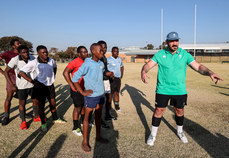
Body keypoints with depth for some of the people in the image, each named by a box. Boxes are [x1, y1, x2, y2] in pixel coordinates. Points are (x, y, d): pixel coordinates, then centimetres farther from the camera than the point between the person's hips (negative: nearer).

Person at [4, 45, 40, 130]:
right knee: (22, 103, 7)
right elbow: (6, 71, -11)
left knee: (35, 101, 14)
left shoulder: (32, 58, -8)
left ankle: (36, 117, 35)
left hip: (33, 84, 3)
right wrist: (12, 85, -14)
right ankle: (23, 121, 26)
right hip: (22, 86, -3)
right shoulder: (15, 60, -18)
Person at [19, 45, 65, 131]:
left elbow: (55, 67, 22)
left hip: (50, 85, 5)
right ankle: (43, 123, 24)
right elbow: (21, 72, -18)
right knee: (41, 105, 6)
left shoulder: (51, 61, -3)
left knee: (53, 103, 17)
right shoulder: (34, 63, -17)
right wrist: (32, 81, -21)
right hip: (40, 87, -4)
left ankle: (55, 119, 38)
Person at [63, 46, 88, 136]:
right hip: (77, 89, -7)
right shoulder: (75, 62, -19)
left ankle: (84, 122, 42)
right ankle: (75, 128, 18)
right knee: (77, 108, 2)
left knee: (84, 105, 21)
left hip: (84, 88, 8)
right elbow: (65, 73, -27)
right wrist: (72, 85, -24)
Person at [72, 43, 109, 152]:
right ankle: (84, 141, 21)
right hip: (91, 95, -6)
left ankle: (98, 136, 36)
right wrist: (82, 92, -16)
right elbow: (75, 78, -16)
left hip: (101, 94, 7)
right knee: (87, 117, 6)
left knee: (98, 116, 18)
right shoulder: (87, 64, -16)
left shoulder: (101, 64, 4)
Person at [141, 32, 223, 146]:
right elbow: (148, 65, -9)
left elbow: (198, 66, -6)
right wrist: (144, 71, -33)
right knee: (159, 111, 4)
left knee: (179, 111, 16)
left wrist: (210, 73, -25)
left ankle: (180, 131, 43)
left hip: (180, 90, 2)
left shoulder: (185, 54, -2)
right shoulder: (160, 54, -3)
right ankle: (153, 134, 23)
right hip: (163, 90, -1)